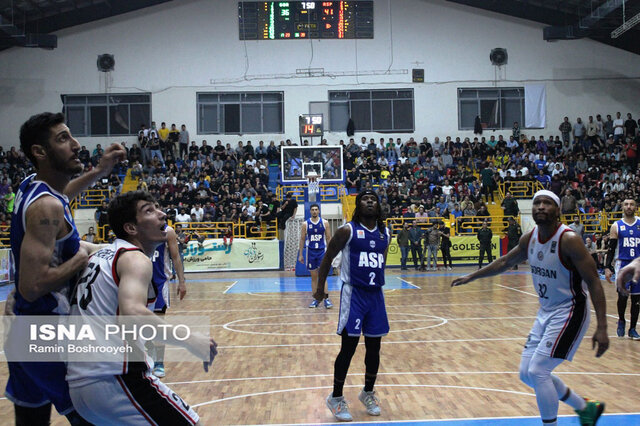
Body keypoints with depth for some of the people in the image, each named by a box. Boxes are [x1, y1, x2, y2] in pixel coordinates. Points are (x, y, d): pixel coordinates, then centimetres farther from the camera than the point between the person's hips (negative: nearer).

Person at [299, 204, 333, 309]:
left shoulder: (324, 223, 0)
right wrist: (300, 254, 3)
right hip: (311, 251, 1)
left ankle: (326, 298, -7)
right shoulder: (305, 224, 2)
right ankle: (316, 299, 12)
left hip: (322, 251, -1)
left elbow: (328, 238, 5)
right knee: (313, 277, 6)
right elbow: (302, 239, 6)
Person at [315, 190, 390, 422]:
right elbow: (328, 258, -2)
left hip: (376, 294, 5)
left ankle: (368, 393, 30)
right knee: (348, 347, -5)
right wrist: (320, 288, -3)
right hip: (353, 293, -5)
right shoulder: (347, 230, -8)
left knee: (374, 348, 11)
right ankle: (336, 398, 11)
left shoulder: (385, 234, 8)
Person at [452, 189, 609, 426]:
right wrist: (471, 277, 24)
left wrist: (602, 328, -27)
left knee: (537, 372, -15)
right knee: (528, 373, 11)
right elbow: (505, 262, 18)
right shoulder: (529, 238, 0)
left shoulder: (569, 240, -21)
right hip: (545, 313, 8)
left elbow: (594, 283, -21)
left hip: (569, 313, -8)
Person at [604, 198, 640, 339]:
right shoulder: (616, 226, 3)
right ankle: (621, 321, 13)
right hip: (622, 263, -2)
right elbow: (611, 248, 3)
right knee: (623, 295, -13)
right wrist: (607, 267, -5)